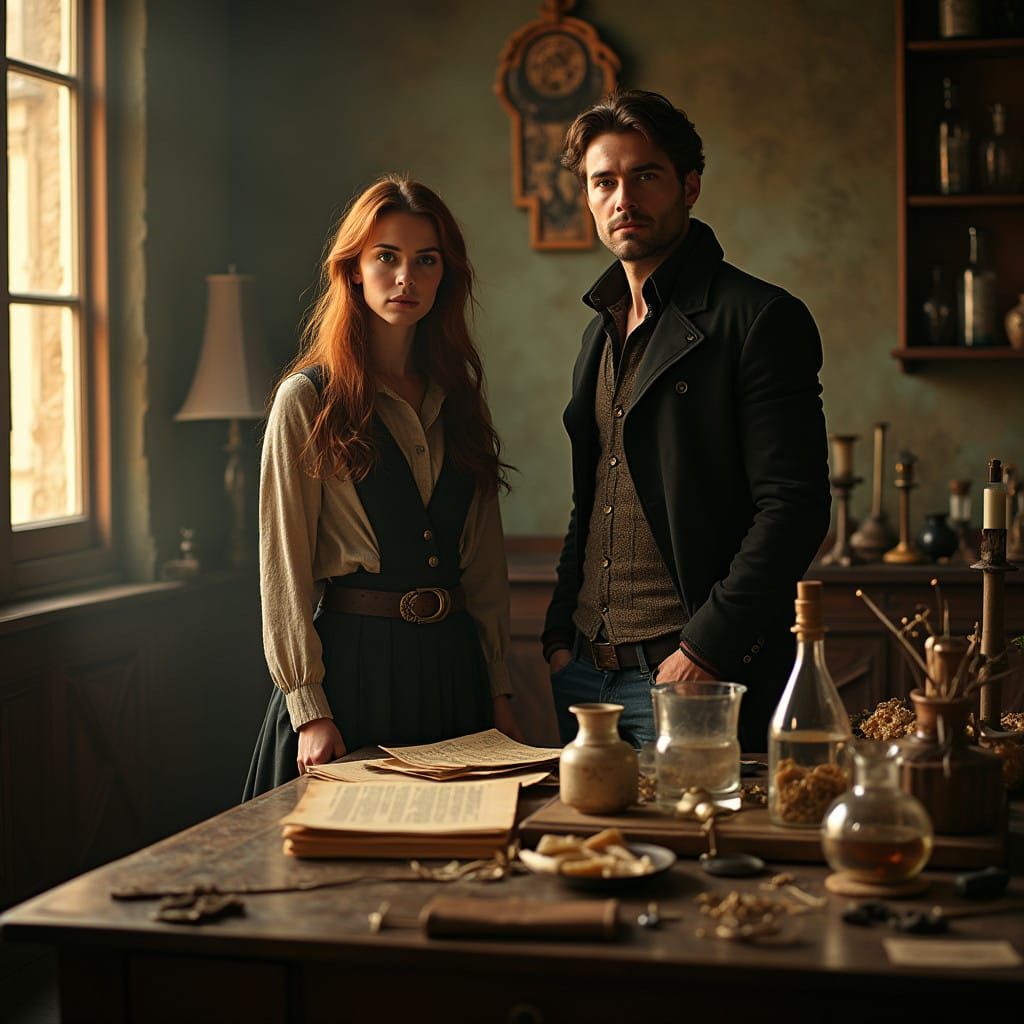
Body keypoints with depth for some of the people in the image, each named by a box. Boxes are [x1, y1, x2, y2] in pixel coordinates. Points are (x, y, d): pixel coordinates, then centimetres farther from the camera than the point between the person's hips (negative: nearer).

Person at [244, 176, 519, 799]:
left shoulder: (458, 396, 11)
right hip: (354, 660, -5)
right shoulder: (308, 399, -5)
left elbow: (486, 560, 11)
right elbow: (284, 566, -8)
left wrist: (500, 690, 7)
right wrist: (309, 708, -13)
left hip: (453, 664, 5)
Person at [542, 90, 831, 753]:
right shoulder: (603, 329, 17)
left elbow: (794, 507, -15)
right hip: (585, 670, 7)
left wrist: (706, 647, -18)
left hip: (687, 675, -7)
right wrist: (560, 636, 11)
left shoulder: (762, 319, -8)